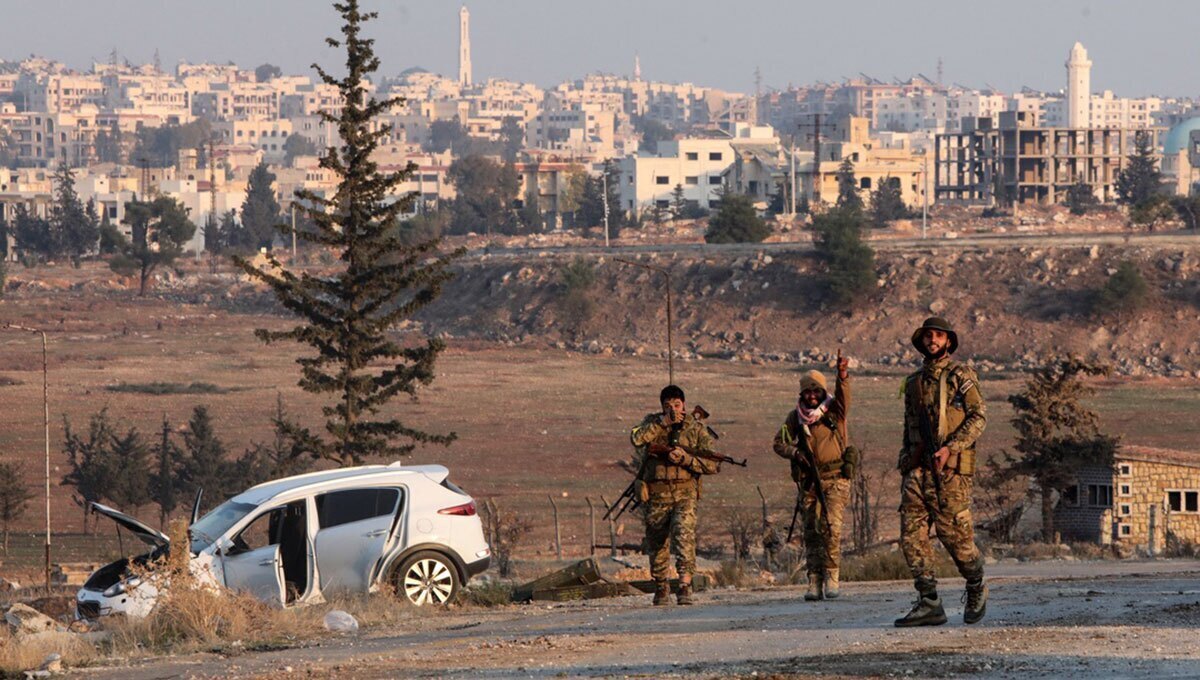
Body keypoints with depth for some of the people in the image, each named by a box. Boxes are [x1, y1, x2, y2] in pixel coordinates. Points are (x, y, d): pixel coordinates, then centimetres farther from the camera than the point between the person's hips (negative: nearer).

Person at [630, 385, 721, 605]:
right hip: (656, 494, 2)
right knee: (656, 544, 9)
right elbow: (637, 438, -17)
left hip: (685, 494, -2)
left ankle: (685, 585, -25)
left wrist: (685, 459, -15)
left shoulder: (696, 428, 2)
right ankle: (662, 589, 26)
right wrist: (663, 422, -18)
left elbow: (714, 465, -2)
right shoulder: (653, 422, 5)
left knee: (684, 535, -22)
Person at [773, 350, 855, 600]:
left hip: (835, 478, -3)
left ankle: (831, 575, -9)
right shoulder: (795, 417, 7)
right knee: (811, 531, 2)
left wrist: (843, 376, -39)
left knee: (831, 526, -16)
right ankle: (814, 582, 4)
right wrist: (794, 453, -12)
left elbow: (844, 395, -19)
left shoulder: (834, 411, 0)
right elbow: (779, 443, 8)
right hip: (808, 481, 3)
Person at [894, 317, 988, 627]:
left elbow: (978, 416, -8)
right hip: (917, 469, 6)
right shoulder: (914, 383, 19)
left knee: (955, 534, -4)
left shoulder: (961, 376, 1)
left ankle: (976, 590, 21)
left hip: (950, 469, -6)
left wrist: (949, 448, -19)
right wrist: (905, 465, 17)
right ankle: (929, 604, -7)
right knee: (912, 534, -7)